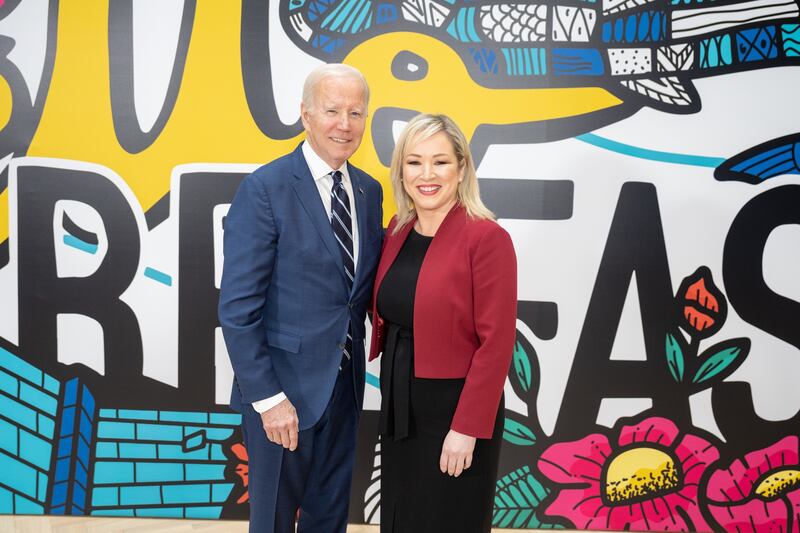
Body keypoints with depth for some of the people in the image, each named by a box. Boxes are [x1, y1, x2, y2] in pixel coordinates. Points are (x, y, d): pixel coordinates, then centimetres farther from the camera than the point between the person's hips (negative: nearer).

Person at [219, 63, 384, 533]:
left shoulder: (369, 191, 4)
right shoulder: (264, 189, -15)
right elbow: (238, 308, -16)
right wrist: (268, 397, -18)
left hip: (346, 384, 6)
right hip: (285, 388, -5)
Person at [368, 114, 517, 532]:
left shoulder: (486, 237, -16)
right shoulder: (397, 231, 5)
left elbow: (496, 342, -18)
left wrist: (467, 427, -18)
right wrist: (391, 395, 4)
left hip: (454, 412, -6)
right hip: (399, 407, 7)